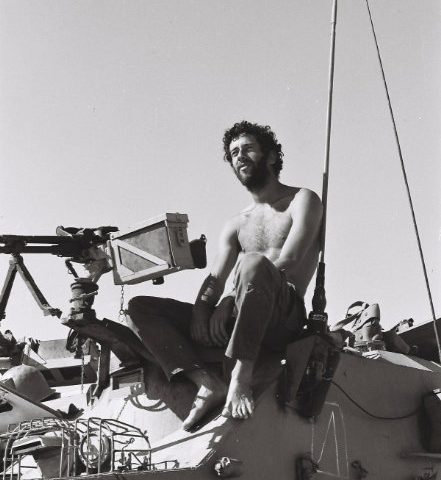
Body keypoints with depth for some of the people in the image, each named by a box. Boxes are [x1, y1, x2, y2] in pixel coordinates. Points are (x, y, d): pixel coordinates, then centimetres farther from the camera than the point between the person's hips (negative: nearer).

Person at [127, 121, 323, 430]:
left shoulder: (302, 200, 7)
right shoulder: (236, 226, 25)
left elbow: (286, 261, -10)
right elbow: (215, 280, 15)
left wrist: (230, 302, -12)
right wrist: (200, 313, -7)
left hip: (284, 317, -6)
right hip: (233, 322, 6)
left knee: (254, 263, -38)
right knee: (139, 307, -3)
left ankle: (241, 378, -31)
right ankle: (206, 382, -22)